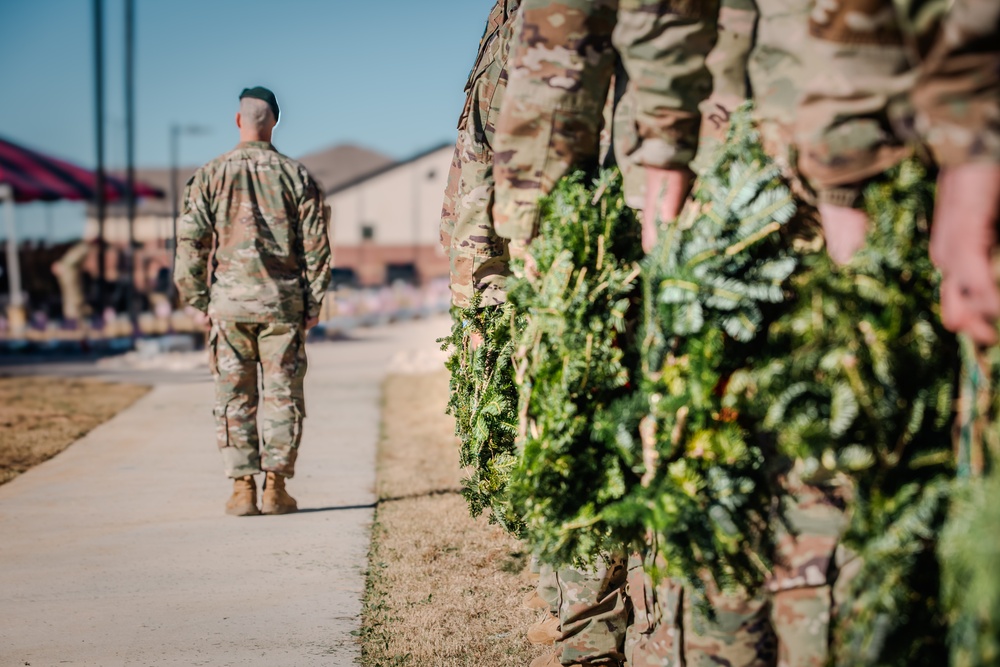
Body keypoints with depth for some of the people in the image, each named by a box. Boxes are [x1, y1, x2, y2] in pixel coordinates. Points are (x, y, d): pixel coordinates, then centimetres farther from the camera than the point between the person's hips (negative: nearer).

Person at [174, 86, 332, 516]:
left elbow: (190, 243, -1)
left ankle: (243, 489, 4)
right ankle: (275, 488, 5)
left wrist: (198, 301, 6)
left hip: (229, 302, 0)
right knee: (282, 395, 6)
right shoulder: (296, 176, 3)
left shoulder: (210, 175, 1)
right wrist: (314, 303, 7)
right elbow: (316, 245, 1)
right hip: (283, 303, 0)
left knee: (233, 398, 6)